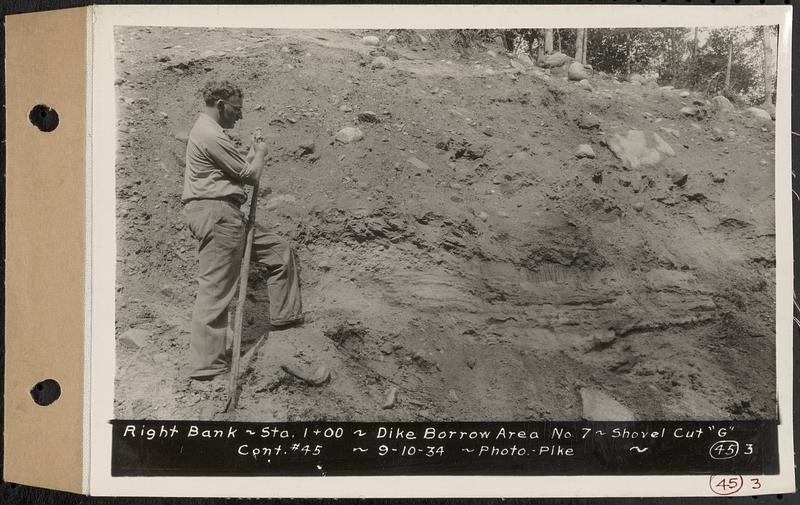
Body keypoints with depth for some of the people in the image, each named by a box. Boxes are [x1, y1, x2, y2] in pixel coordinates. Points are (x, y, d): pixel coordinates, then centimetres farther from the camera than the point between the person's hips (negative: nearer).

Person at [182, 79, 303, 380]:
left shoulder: (208, 131, 22)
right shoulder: (211, 135, -14)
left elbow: (237, 171, 23)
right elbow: (250, 175, -10)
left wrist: (253, 153, 15)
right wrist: (261, 154, 8)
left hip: (226, 216, 11)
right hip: (215, 212, -11)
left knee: (281, 251, 15)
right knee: (215, 288, -9)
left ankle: (285, 317, 23)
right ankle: (206, 364, -4)